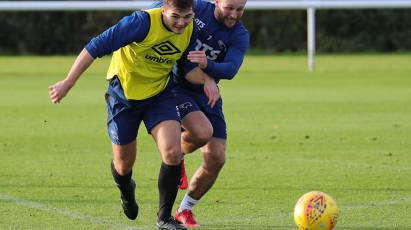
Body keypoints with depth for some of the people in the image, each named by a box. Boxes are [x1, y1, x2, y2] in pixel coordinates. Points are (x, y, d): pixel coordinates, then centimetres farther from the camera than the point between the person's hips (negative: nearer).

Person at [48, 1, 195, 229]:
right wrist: (68, 82, -26)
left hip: (160, 93, 3)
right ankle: (126, 191, 48)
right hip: (124, 93, -3)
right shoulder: (143, 22, -31)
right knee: (124, 163, 8)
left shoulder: (190, 28, -12)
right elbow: (97, 47, -28)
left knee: (172, 151, -18)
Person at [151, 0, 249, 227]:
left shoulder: (240, 36, -6)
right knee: (202, 132, -30)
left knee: (216, 159, -3)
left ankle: (185, 210, 19)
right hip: (177, 87, -4)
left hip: (207, 94, 4)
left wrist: (207, 65, -42)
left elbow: (230, 69, -22)